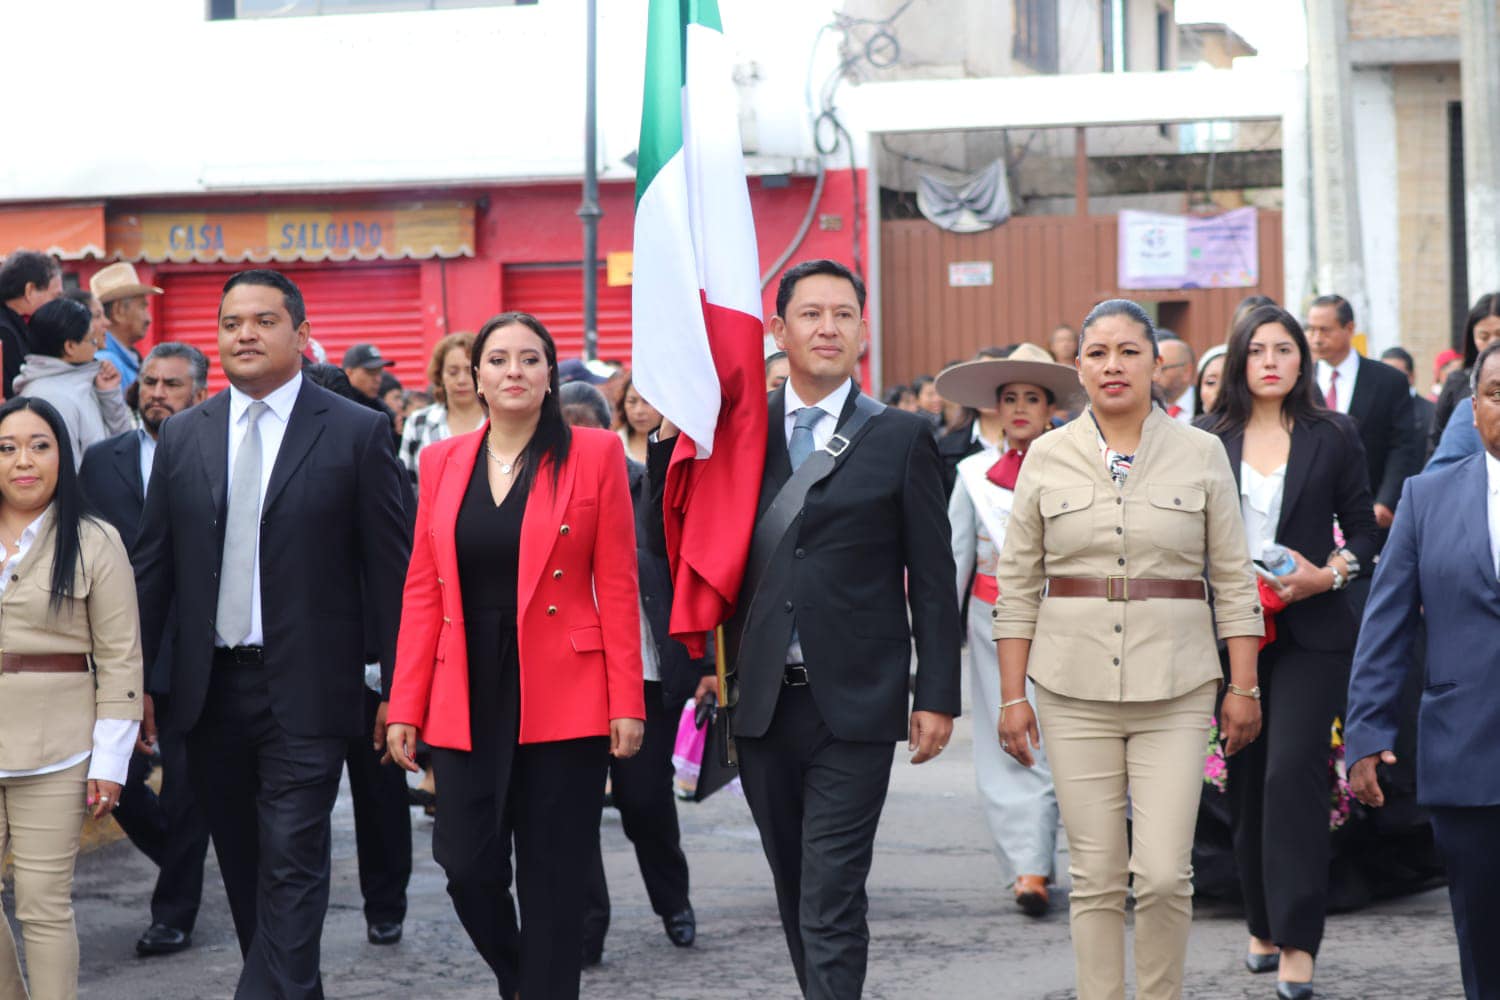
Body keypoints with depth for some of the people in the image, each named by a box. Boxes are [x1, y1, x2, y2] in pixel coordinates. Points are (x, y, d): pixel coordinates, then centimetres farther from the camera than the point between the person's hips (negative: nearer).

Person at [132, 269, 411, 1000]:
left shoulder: (357, 433, -2)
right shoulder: (183, 437, 9)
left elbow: (390, 569, -3)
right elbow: (152, 565, 10)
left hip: (304, 691, -4)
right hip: (209, 688, 4)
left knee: (291, 864, -9)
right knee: (243, 867, 11)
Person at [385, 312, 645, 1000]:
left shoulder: (594, 454, -1)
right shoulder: (441, 463, 8)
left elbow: (617, 586, -3)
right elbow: (423, 592, 8)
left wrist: (627, 704, -8)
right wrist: (405, 707, 2)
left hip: (563, 700, -3)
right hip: (467, 698, 3)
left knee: (552, 882, 0)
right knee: (467, 866, 0)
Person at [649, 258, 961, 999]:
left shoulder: (901, 438, 1)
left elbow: (932, 578, 1)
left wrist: (937, 696, -3)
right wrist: (671, 434, -6)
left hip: (853, 706, -3)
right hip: (762, 701, 4)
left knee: (832, 900, -7)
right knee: (794, 892, 13)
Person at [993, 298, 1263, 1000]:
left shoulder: (1201, 454, 4)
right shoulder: (1047, 458, 5)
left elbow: (1232, 579, 6)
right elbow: (1016, 586, 8)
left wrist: (1244, 687, 1)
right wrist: (1012, 696, 3)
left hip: (1175, 691, -1)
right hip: (1074, 690, 1)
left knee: (1165, 874, -8)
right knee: (1095, 877, 3)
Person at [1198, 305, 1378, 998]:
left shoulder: (1334, 437, 3)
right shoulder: (1206, 440, 7)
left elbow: (1363, 530, 5)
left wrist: (1328, 575, -12)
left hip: (1311, 633, -2)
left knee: (1292, 774, -13)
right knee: (1245, 784, 7)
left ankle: (1297, 942, -11)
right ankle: (1262, 925, 22)